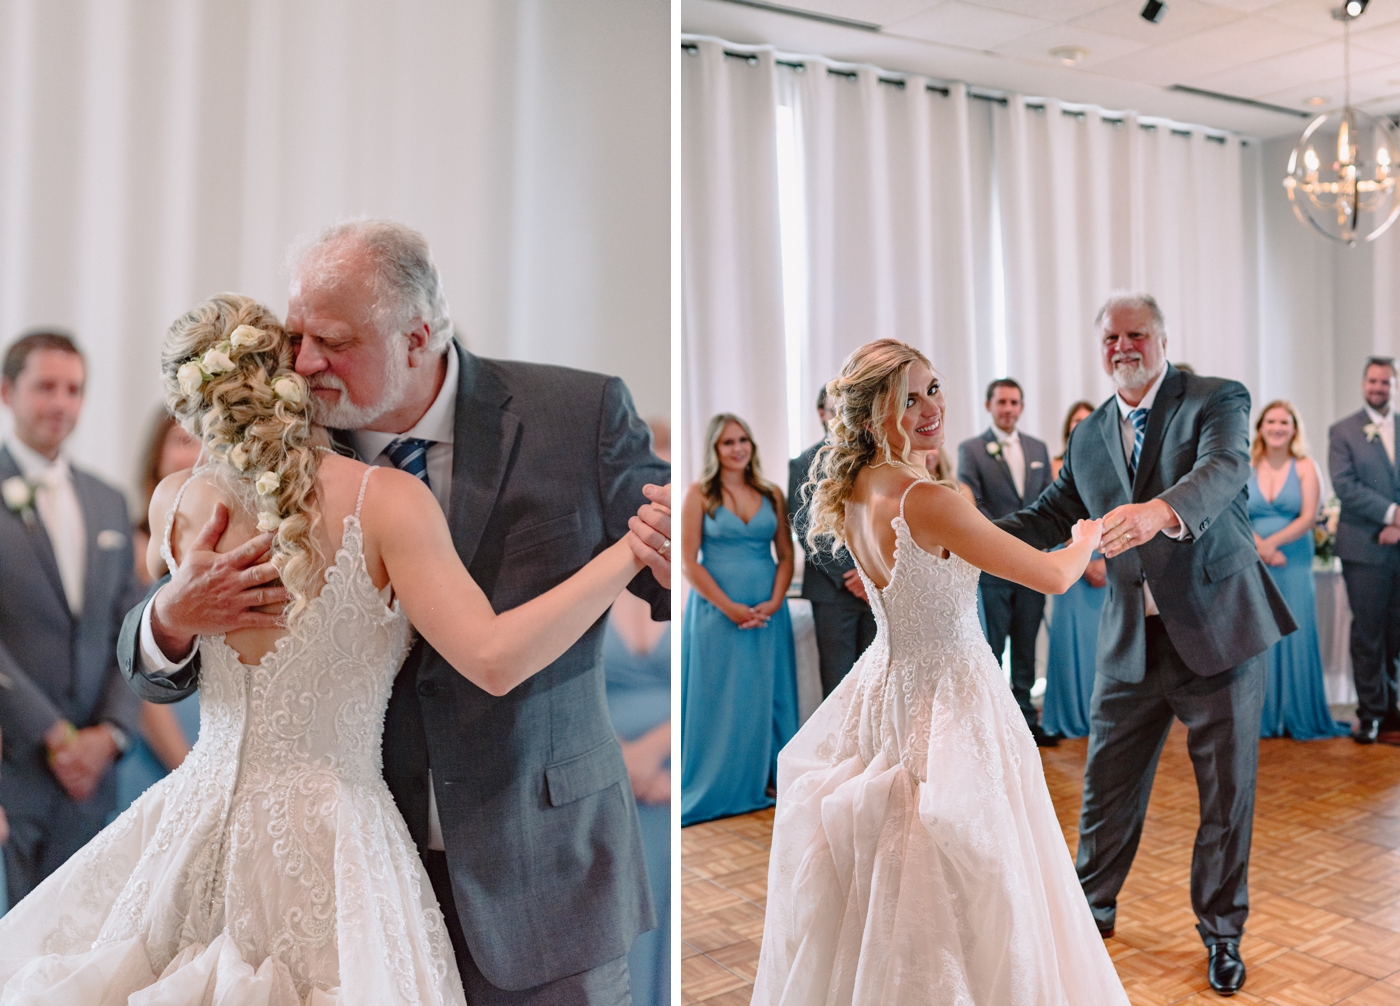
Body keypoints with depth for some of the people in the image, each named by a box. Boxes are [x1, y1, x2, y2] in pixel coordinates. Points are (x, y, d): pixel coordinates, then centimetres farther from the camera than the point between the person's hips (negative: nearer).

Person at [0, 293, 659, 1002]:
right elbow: (494, 661, -23)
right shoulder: (386, 500, -15)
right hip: (328, 832, -4)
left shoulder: (175, 503, 0)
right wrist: (630, 550, -19)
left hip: (197, 819, 5)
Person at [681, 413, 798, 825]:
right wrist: (730, 607, -14)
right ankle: (716, 788, 16)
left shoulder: (771, 494, 8)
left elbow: (786, 555, 7)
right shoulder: (699, 494, -3)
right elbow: (689, 562, -8)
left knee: (766, 697, 9)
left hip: (768, 613, 3)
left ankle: (766, 780, 22)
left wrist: (774, 602, -9)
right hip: (717, 613, -3)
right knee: (719, 701, 3)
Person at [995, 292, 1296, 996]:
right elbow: (1049, 516, 7)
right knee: (1107, 786, 12)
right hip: (1130, 643, 4)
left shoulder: (1218, 401, -7)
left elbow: (1223, 470, -26)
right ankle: (1093, 909, 35)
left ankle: (1222, 933, 29)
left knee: (1226, 791, 9)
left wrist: (1162, 509, -48)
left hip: (1217, 630, -4)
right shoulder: (1088, 438, 9)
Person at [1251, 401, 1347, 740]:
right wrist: (1261, 547, -15)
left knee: (1296, 635, -1)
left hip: (1295, 566, -1)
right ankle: (1263, 715, 10)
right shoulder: (1245, 469, 6)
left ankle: (1300, 717, 10)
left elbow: (1308, 517, -6)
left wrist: (1272, 542, -17)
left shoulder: (1305, 468, 3)